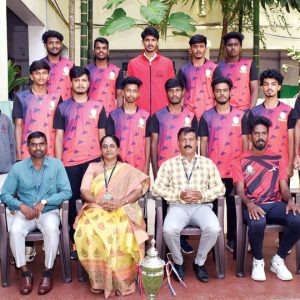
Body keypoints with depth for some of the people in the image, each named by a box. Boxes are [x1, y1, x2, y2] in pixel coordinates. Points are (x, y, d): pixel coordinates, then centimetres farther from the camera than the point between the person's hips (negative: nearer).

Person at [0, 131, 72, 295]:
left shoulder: (56, 164, -1)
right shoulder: (17, 168, 2)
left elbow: (67, 192, -6)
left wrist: (44, 202, -18)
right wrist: (21, 206, -17)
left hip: (49, 211, -1)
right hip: (25, 212, 2)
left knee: (52, 229, -33)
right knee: (14, 231, -28)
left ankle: (48, 272, -16)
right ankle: (25, 272, -12)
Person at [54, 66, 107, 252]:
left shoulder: (98, 107, 8)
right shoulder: (62, 108, 6)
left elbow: (102, 135, 10)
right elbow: (59, 136, 4)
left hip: (93, 160, 0)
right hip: (69, 162, 0)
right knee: (72, 201, 5)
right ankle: (75, 241, 17)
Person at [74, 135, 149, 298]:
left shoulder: (127, 169, 15)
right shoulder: (93, 167, 18)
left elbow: (139, 189, 2)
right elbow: (84, 191, 7)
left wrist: (121, 201, -16)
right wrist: (100, 201, -13)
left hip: (122, 211, -1)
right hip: (96, 209, 2)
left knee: (120, 234, -37)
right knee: (88, 231, -34)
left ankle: (120, 280, -17)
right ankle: (99, 278, -17)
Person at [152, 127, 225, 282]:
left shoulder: (208, 163, 13)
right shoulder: (169, 164, 9)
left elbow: (220, 188, 8)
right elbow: (157, 188, 2)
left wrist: (202, 194, -11)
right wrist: (179, 195, -11)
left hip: (201, 206, 1)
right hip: (178, 206, -1)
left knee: (213, 229, -30)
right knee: (169, 230, -31)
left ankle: (199, 262, -2)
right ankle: (178, 262, 0)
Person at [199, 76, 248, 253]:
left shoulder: (240, 115, 4)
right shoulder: (206, 116, 3)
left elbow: (245, 142, 6)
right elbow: (203, 143, 3)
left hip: (235, 170, 1)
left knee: (233, 206, 8)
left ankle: (232, 240, 21)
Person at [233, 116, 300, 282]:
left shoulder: (277, 159, 16)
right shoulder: (241, 160, 7)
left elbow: (284, 188, 10)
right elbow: (240, 191, -1)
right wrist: (249, 204, -23)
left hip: (275, 204, 3)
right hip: (252, 205, -3)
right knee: (257, 223, -38)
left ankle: (278, 260, -3)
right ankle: (258, 261, -7)